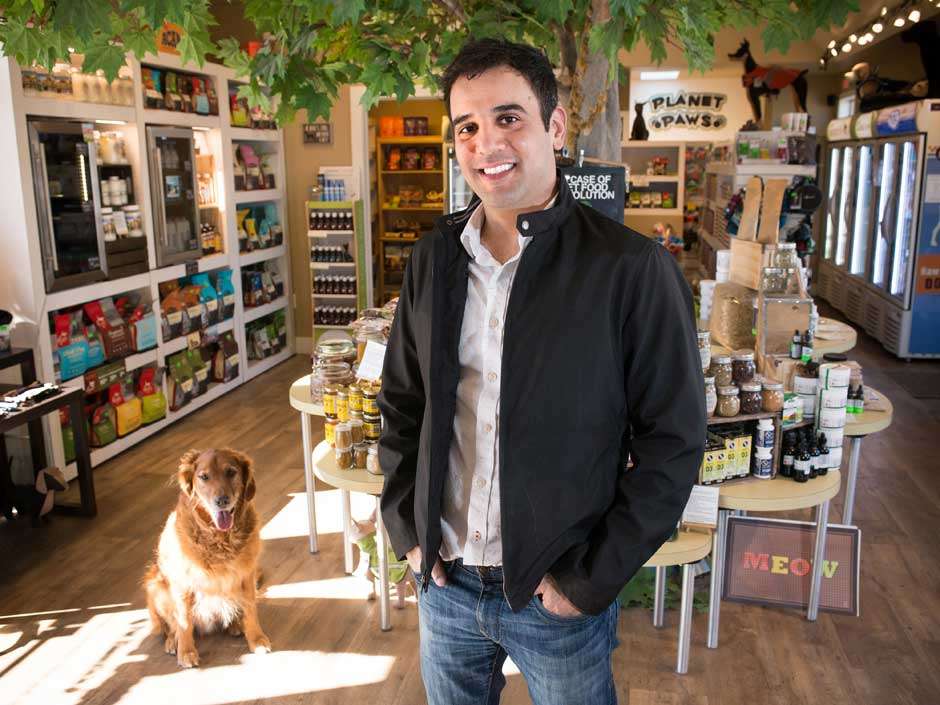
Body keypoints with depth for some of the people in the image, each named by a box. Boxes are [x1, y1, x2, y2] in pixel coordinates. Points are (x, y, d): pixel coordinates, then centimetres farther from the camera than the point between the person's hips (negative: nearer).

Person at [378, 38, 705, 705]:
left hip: (560, 597, -4)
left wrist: (590, 579, -12)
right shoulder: (434, 258, -1)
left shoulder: (633, 268, -16)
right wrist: (407, 528, 2)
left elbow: (673, 443, -12)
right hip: (443, 579, 4)